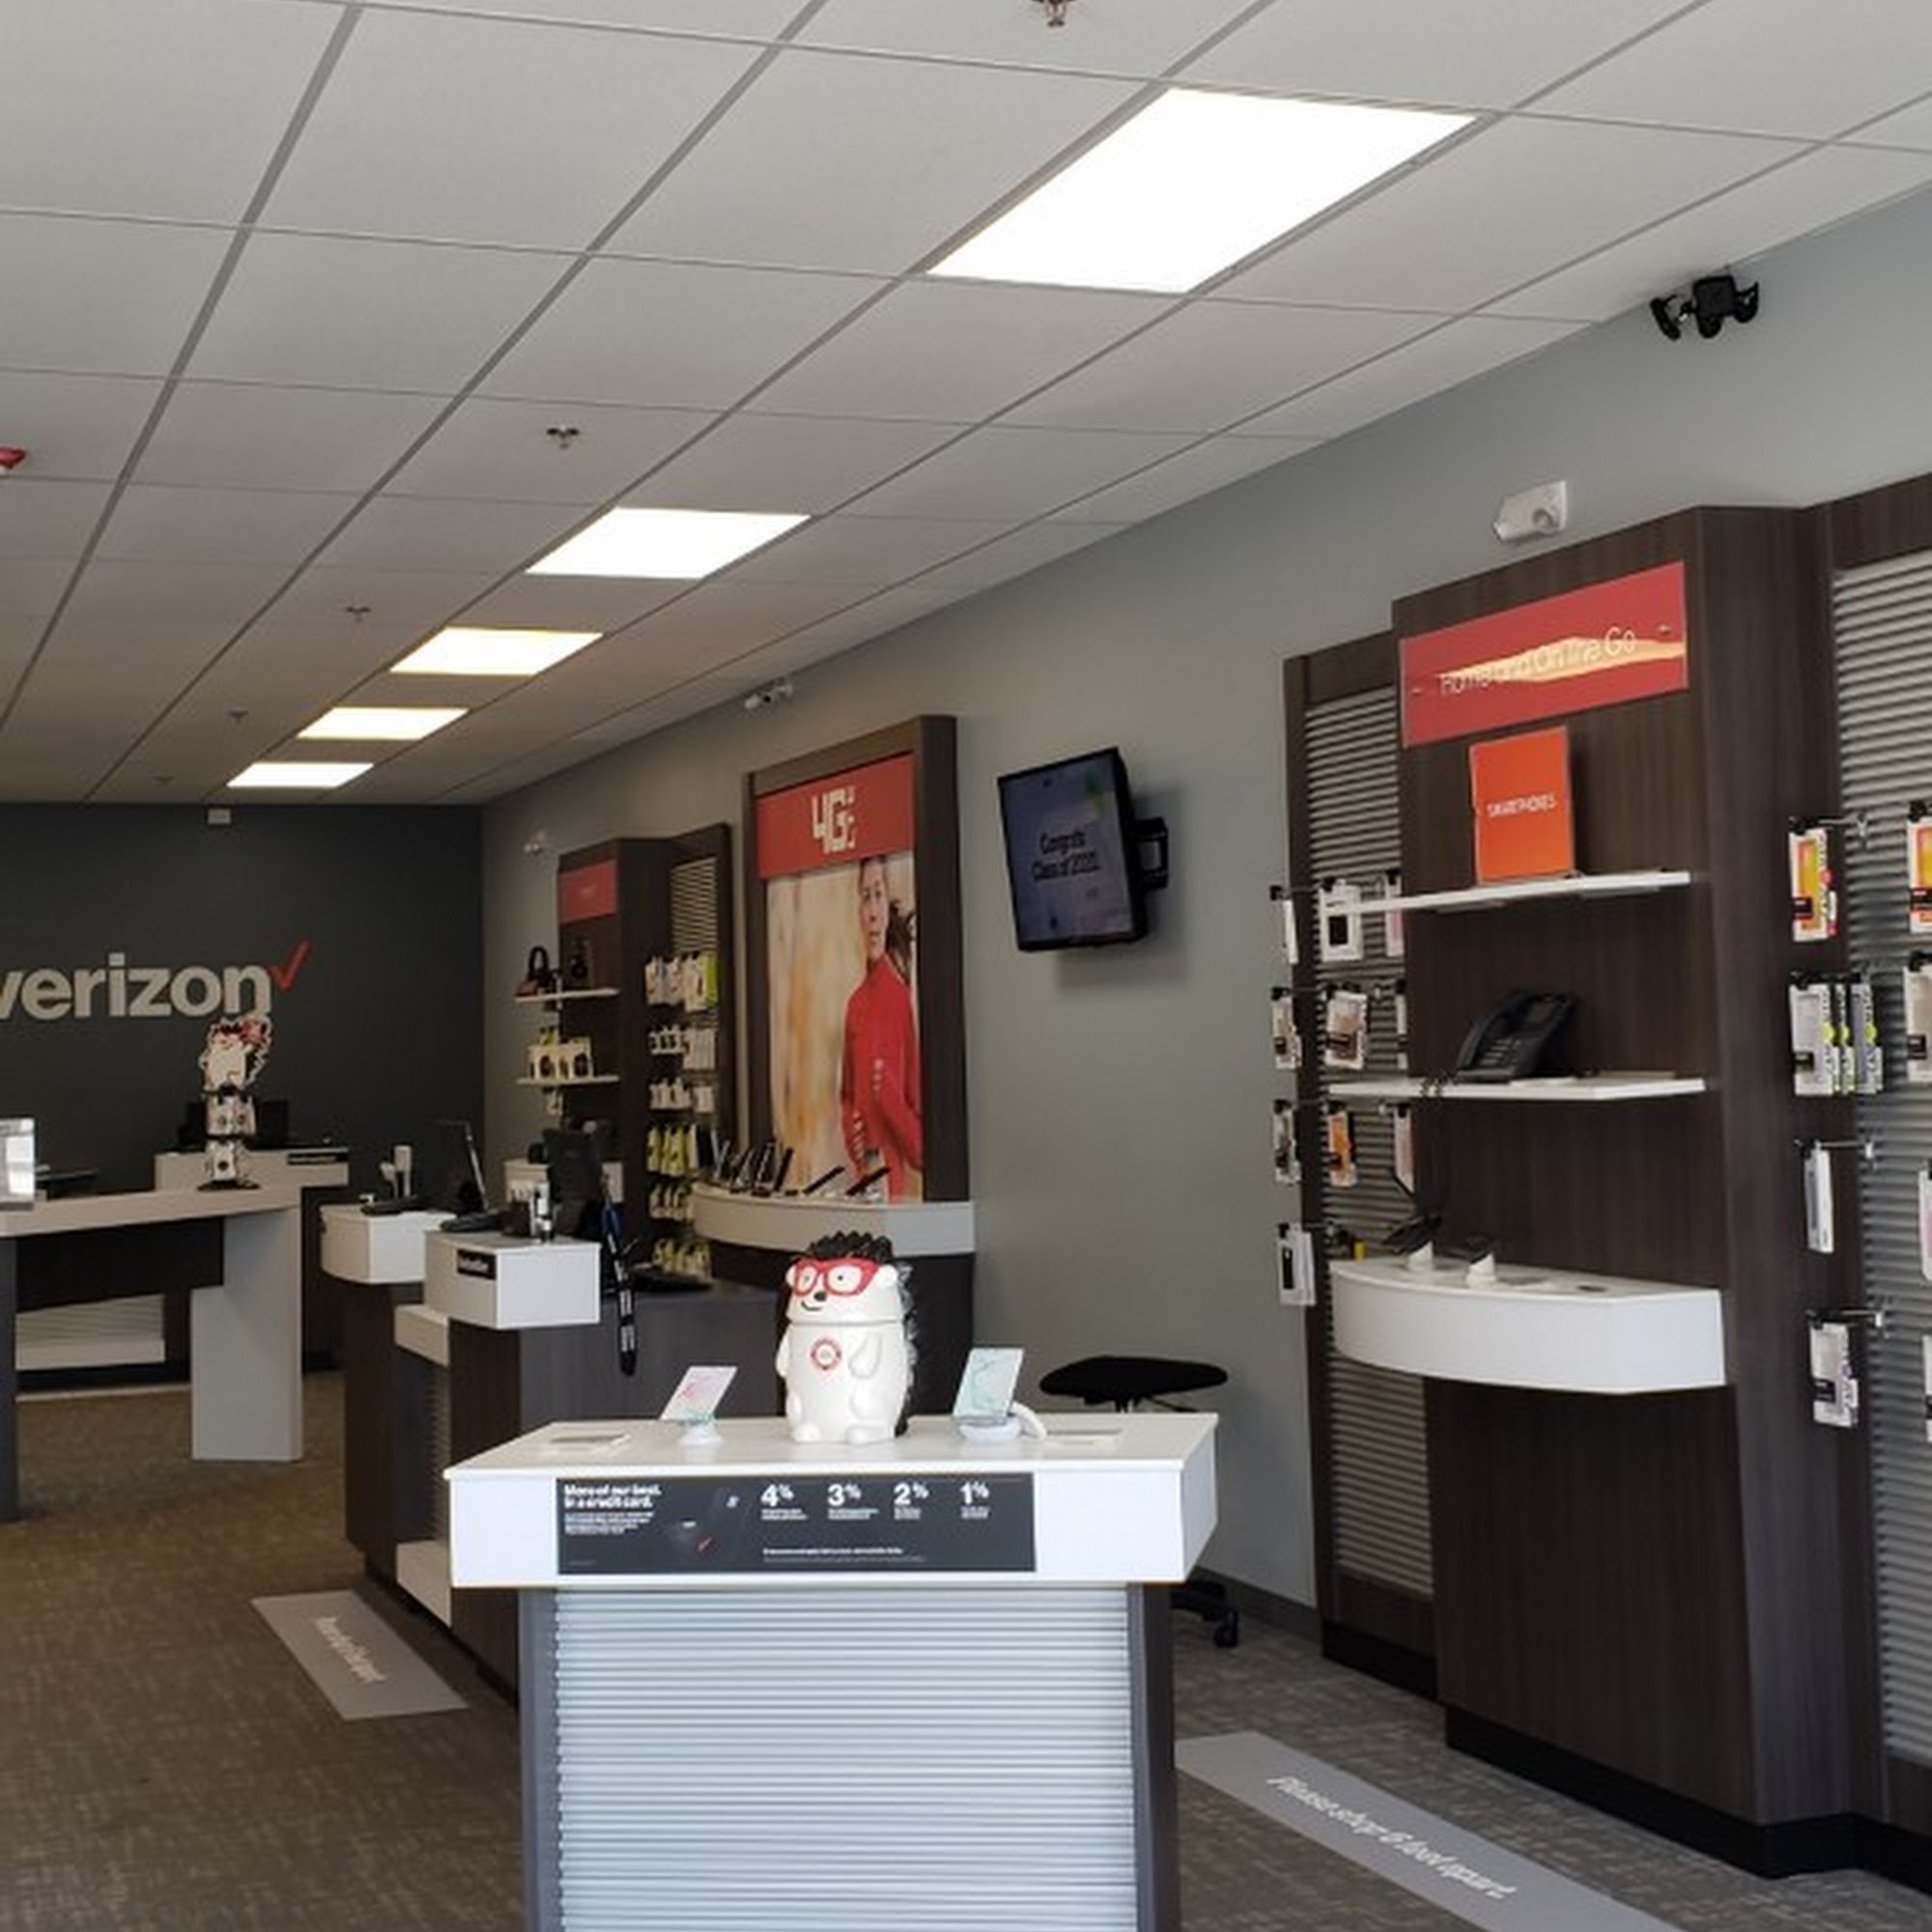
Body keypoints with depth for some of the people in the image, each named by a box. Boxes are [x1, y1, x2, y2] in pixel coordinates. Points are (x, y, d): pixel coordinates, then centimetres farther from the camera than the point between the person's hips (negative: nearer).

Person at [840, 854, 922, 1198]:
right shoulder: (854, 1003, 10)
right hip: (859, 1181, 5)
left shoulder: (901, 997, -8)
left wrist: (892, 1098, -22)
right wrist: (850, 1133, 2)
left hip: (896, 1181, -5)